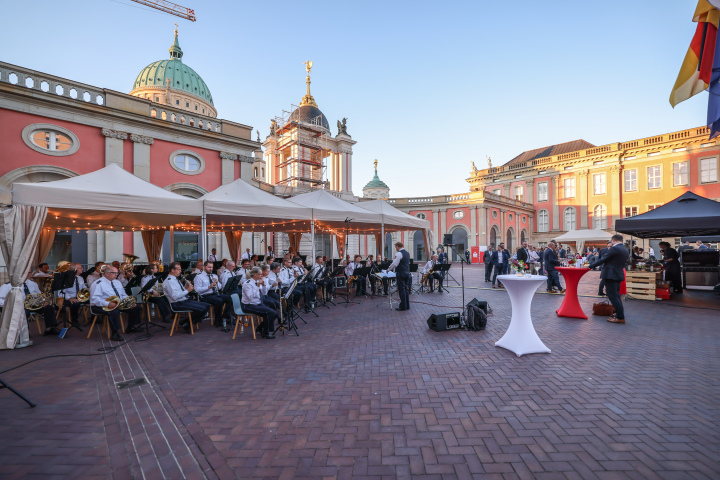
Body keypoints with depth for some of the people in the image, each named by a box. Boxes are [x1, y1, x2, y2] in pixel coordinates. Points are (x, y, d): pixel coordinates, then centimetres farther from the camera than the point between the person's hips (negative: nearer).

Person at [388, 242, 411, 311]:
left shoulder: (399, 254, -14)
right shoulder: (407, 253, 13)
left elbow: (394, 264, -18)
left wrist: (389, 269, -1)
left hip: (400, 273, -8)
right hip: (407, 272, 8)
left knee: (401, 290, -3)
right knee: (406, 289, 13)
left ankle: (403, 307, 2)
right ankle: (407, 306, 18)